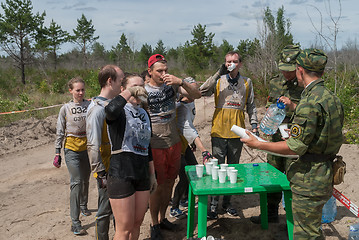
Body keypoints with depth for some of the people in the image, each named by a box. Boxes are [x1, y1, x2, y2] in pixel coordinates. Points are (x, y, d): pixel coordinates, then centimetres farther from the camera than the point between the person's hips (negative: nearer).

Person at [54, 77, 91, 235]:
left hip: (87, 147, 2)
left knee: (85, 180, 16)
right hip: (72, 149, -2)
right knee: (76, 182, -10)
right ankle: (75, 222, -6)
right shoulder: (65, 108, -1)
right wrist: (57, 153, 0)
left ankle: (83, 206, 42)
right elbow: (60, 132, 3)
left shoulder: (90, 105, 0)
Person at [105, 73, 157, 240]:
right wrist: (130, 92, -25)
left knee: (137, 224, 15)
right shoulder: (119, 111, -7)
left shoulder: (144, 114, 15)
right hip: (121, 174, -7)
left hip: (142, 175, 7)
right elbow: (111, 110, -36)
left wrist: (152, 174, 20)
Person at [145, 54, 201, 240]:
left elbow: (197, 95, -4)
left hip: (174, 142, 4)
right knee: (156, 186, 4)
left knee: (169, 183, 15)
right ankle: (154, 225, 22)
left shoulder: (172, 85, 2)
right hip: (155, 146, -4)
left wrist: (181, 82, -21)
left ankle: (162, 218, 34)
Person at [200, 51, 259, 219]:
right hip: (219, 130, -2)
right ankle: (213, 205, 9)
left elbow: (251, 106, 15)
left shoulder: (247, 82, 10)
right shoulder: (218, 80, 3)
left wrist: (254, 125, 8)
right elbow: (202, 91, -15)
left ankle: (227, 202, 24)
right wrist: (219, 73, -17)